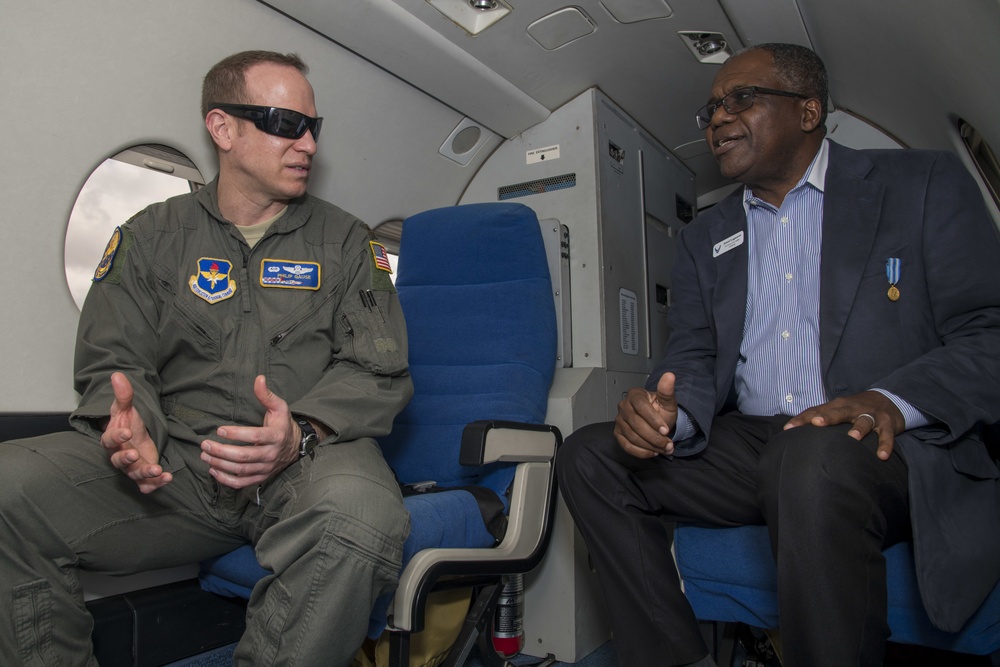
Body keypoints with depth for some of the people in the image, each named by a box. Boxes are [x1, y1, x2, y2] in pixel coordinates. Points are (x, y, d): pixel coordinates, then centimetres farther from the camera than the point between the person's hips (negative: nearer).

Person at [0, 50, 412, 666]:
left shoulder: (347, 241, 11)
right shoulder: (152, 235, 15)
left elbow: (380, 371, 3)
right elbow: (114, 362, 11)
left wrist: (301, 435, -17)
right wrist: (130, 427, -14)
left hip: (305, 464, -1)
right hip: (172, 466, 2)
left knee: (360, 513, -36)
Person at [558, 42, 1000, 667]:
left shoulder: (924, 185, 4)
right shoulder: (705, 238, 17)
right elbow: (695, 359, 9)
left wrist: (893, 402, -23)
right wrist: (669, 415, -14)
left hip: (890, 447, -4)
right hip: (749, 446, 5)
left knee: (815, 457, -37)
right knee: (590, 456, -11)